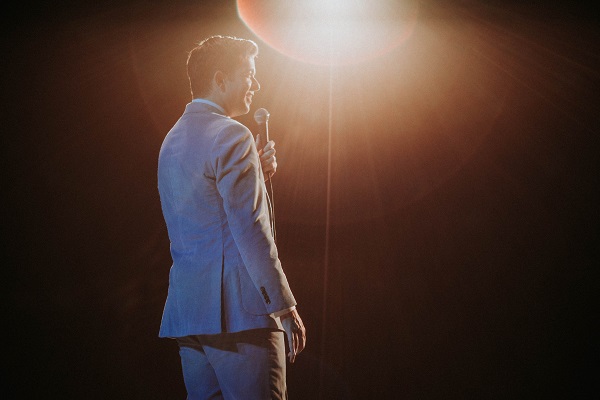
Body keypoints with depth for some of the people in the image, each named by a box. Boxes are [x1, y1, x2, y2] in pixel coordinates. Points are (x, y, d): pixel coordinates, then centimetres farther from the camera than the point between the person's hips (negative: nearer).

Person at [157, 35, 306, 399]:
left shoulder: (173, 139, 18)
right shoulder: (232, 136, -11)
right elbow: (251, 231, -16)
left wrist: (255, 174, 12)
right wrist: (285, 306, -12)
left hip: (186, 309, 9)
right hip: (236, 308, -9)